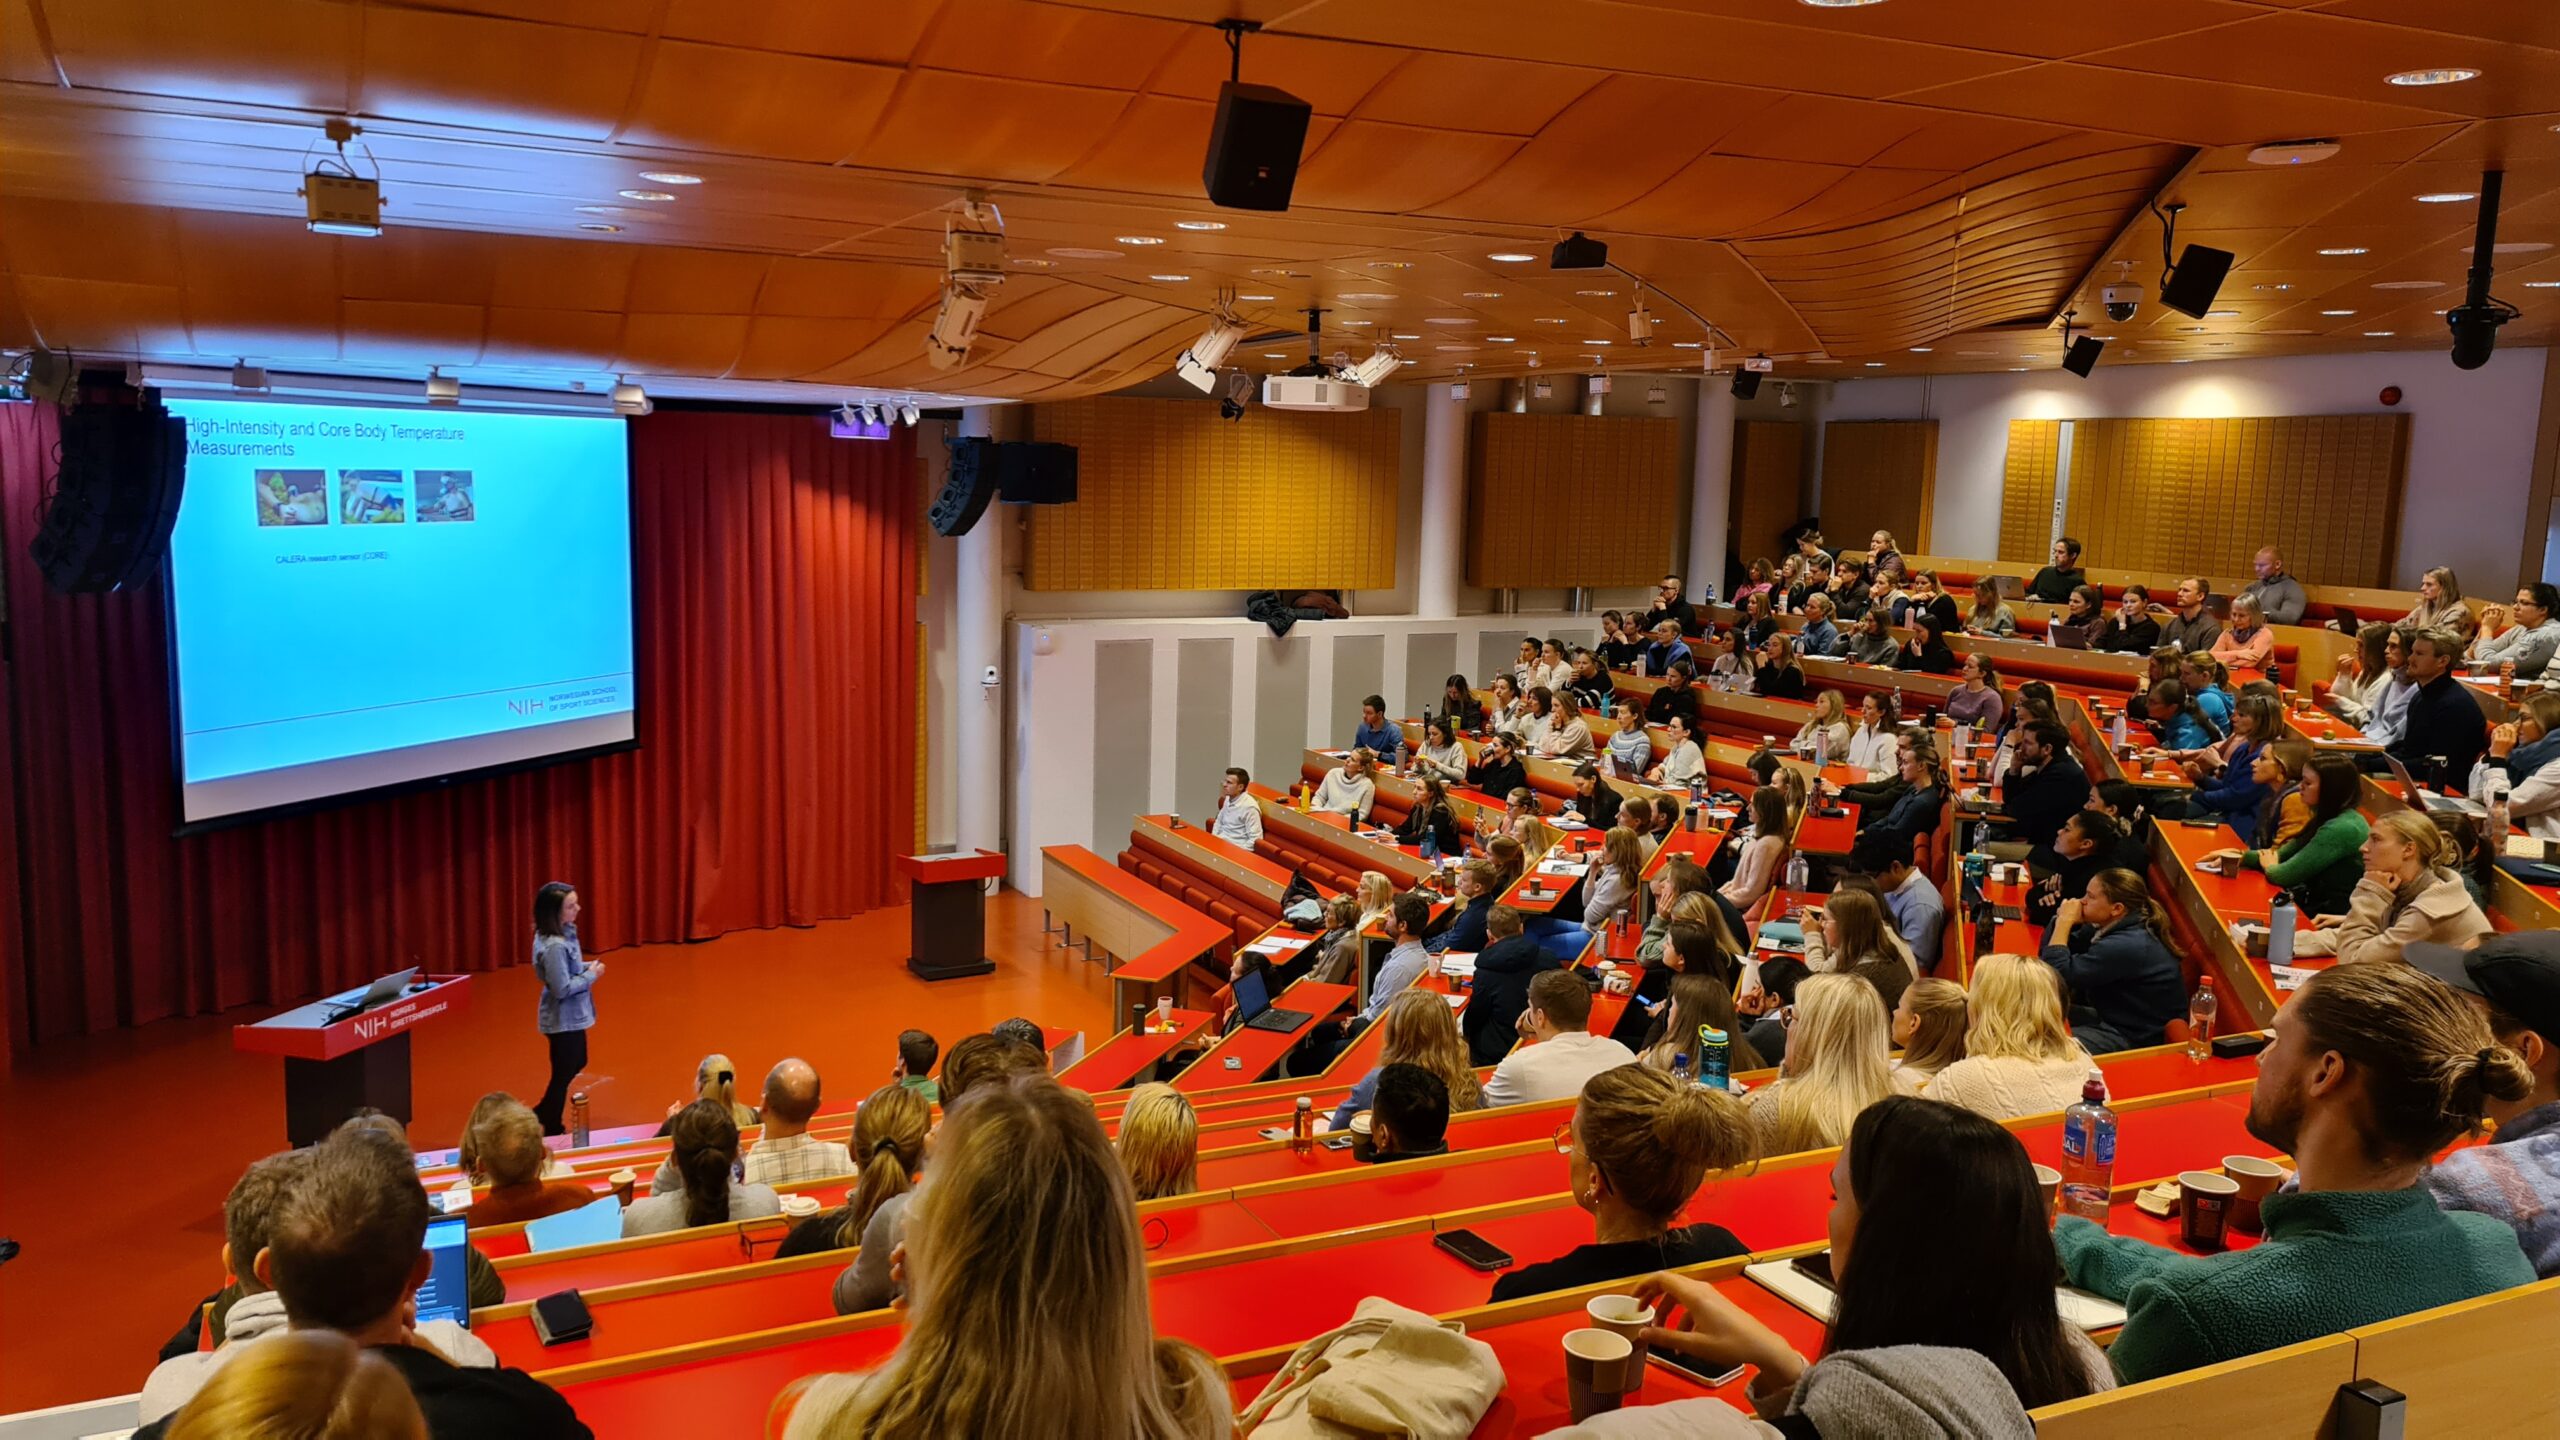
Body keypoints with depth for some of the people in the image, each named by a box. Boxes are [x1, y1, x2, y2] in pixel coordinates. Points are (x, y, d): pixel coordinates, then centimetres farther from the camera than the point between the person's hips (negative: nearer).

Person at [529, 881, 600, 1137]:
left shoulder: (564, 933, -1)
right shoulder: (554, 946, -29)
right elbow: (562, 989, -27)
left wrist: (586, 967, -2)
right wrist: (591, 975, -16)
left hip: (571, 1017, 9)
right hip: (563, 1020, -9)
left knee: (576, 1064, 24)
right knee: (563, 1075, 7)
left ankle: (541, 1117, 36)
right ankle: (550, 1131, 25)